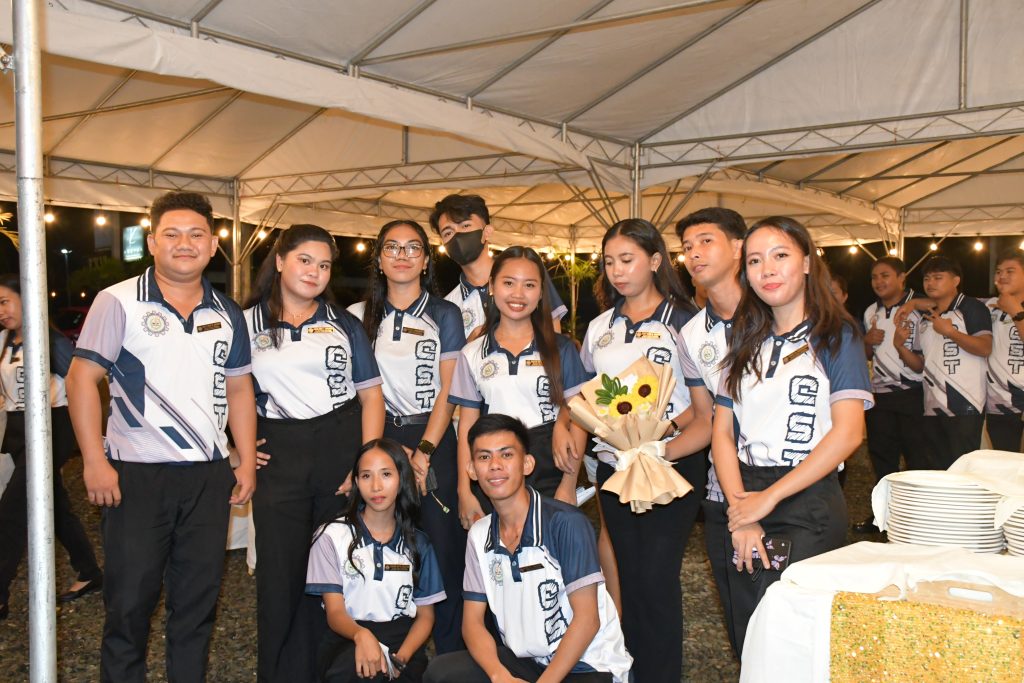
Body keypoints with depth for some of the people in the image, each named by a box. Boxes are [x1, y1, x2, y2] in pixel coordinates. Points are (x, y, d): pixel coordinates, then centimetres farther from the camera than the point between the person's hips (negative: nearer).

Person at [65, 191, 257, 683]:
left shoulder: (226, 314, 10)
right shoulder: (119, 302, -4)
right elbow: (82, 378, -7)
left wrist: (247, 461, 6)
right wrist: (95, 462, -14)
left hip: (210, 476, 4)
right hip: (137, 475, -4)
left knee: (198, 599, 13)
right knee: (130, 601, 4)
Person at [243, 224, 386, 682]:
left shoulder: (343, 323, 10)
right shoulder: (247, 323, 7)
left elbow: (371, 394, 7)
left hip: (342, 446, 1)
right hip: (279, 456, -1)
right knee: (281, 572, 2)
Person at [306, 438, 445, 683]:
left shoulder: (417, 543, 11)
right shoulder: (333, 536, 2)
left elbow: (425, 615, 10)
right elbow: (335, 612, -4)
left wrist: (401, 658, -11)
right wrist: (361, 635, -28)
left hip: (401, 639, 2)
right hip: (348, 639, -1)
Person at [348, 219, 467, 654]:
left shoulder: (444, 315, 4)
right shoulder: (360, 317, 9)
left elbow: (449, 392, -1)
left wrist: (424, 452, -10)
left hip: (434, 439, -1)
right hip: (381, 438, 2)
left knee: (443, 545, -4)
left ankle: (449, 655, 8)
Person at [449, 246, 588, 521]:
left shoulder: (561, 349, 3)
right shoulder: (472, 354, 7)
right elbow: (467, 425, 7)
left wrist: (568, 486, -9)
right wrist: (465, 491, 1)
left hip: (550, 475, -1)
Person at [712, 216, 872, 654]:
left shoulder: (836, 337, -2)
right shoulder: (746, 343, 12)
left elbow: (848, 433, -13)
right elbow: (723, 432, 6)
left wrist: (769, 498, -15)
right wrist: (739, 506, -9)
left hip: (809, 506, -4)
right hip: (744, 505, 5)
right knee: (748, 646, 11)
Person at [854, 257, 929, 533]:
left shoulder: (918, 311, -11)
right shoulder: (871, 312, 10)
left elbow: (922, 363, -13)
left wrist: (901, 346, -30)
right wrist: (868, 341, -1)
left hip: (912, 396, -6)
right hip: (880, 394, 6)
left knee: (918, 458, -2)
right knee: (881, 456, 13)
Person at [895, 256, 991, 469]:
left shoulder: (971, 308, -2)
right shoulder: (925, 320, 19)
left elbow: (985, 348, -15)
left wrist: (950, 332, -17)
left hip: (964, 406, -7)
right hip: (932, 409, 7)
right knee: (938, 470, 10)